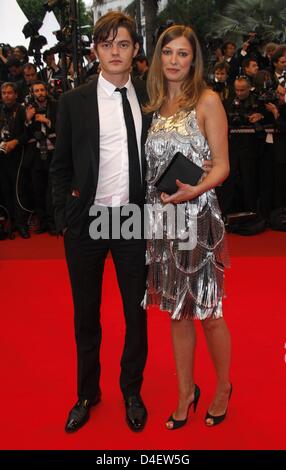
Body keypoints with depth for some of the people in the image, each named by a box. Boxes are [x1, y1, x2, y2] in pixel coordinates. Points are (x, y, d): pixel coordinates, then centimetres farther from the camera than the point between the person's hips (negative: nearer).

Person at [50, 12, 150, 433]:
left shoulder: (149, 99, 4)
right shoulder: (74, 101, 0)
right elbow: (61, 165, 2)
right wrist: (63, 217, -4)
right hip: (86, 222, -1)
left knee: (136, 311, 11)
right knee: (86, 314, 13)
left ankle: (132, 391, 32)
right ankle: (87, 393, 32)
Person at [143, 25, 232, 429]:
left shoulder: (207, 100, -3)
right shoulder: (154, 105, 12)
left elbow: (222, 166, -7)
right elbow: (151, 165, 14)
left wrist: (194, 190, -23)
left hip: (198, 217, -5)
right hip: (161, 218, 5)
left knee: (207, 310, 4)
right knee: (177, 310, 13)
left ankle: (223, 388, 29)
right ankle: (186, 392, 29)